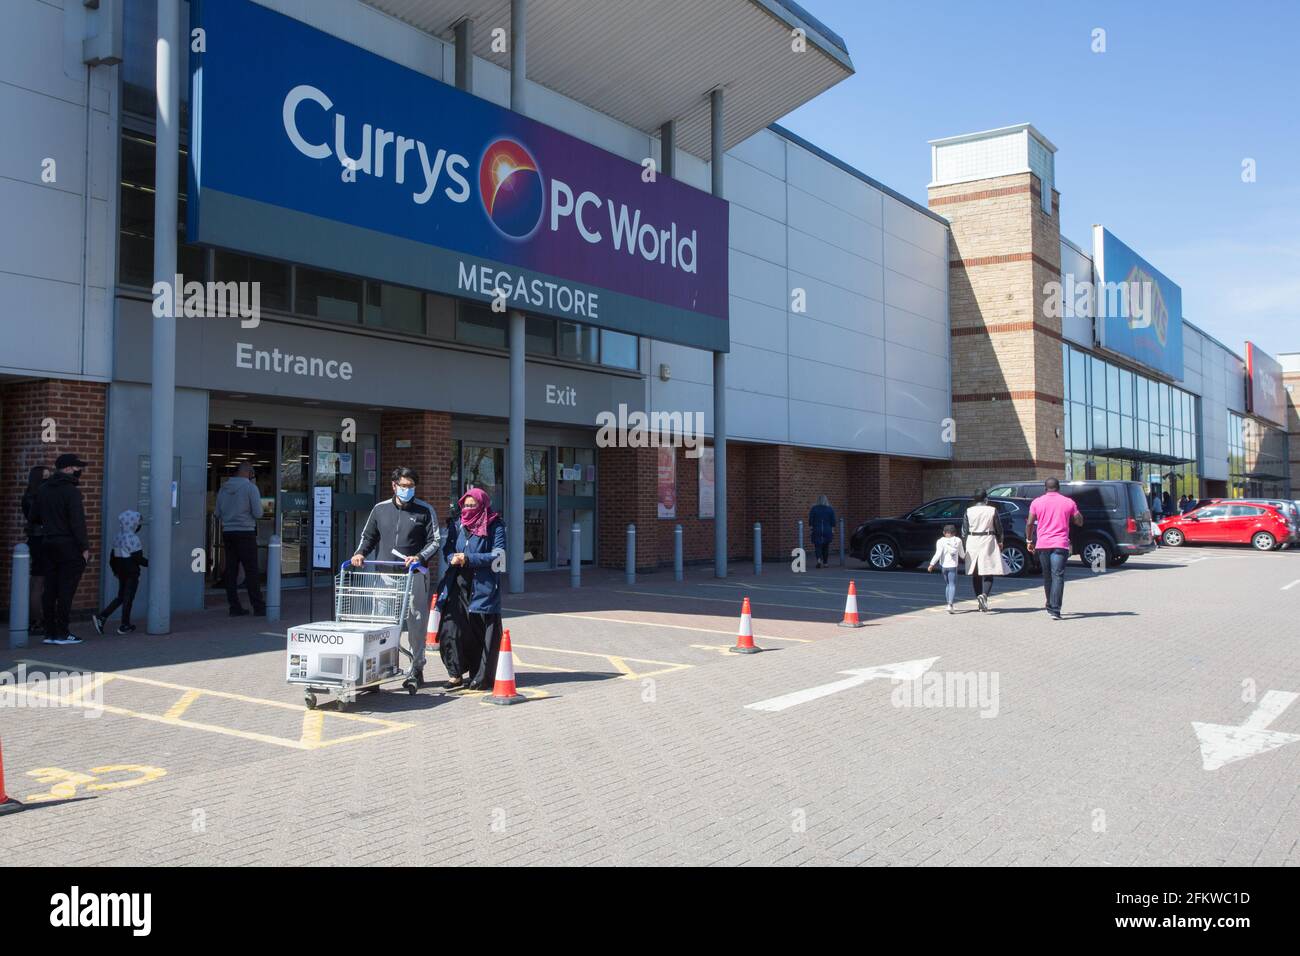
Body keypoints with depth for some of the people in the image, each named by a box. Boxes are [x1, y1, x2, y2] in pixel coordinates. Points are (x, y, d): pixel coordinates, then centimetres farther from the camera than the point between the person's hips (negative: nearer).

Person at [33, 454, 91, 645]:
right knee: (66, 590, -4)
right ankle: (62, 633, -3)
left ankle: (50, 633, 13)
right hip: (69, 546, -8)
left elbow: (36, 517, 18)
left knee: (50, 590, 9)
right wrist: (84, 547, -14)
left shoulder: (43, 490, 12)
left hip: (48, 543, 8)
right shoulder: (71, 491, -13)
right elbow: (77, 522, -17)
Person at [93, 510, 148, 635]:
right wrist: (149, 563, -6)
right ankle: (125, 626, 8)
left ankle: (101, 617, 4)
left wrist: (115, 570, 25)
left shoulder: (118, 538, 9)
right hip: (132, 573, -8)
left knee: (120, 597, 16)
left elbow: (112, 558, 14)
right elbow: (137, 558, -19)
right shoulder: (133, 538, -17)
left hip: (121, 572, 8)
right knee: (128, 598, 1)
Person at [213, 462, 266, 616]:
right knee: (251, 571, -3)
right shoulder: (251, 487, -9)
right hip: (245, 533, -5)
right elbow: (258, 513, -11)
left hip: (227, 533, 5)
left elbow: (218, 514, 15)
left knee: (231, 570, 7)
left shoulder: (223, 488, 9)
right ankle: (258, 607, -2)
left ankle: (235, 607, 8)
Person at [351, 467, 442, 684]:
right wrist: (360, 553, 2)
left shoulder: (425, 510, 5)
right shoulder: (380, 509, 14)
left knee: (416, 621, 0)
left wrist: (419, 557, -13)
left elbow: (435, 540, 3)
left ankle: (417, 668, 13)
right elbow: (368, 536, 22)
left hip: (414, 574, -2)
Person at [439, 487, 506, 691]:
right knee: (462, 630, 5)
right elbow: (447, 547, 16)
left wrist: (468, 558, -16)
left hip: (484, 586, -5)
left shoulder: (495, 526, -3)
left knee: (485, 633, -2)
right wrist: (452, 558, -8)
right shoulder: (459, 524, 13)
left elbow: (498, 555, -10)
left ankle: (483, 677, 5)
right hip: (459, 584, 5)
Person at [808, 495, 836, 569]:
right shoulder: (830, 509, 1)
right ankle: (825, 562, 17)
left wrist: (810, 527, 6)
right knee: (826, 546, 12)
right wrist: (833, 530, 9)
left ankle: (819, 559, -23)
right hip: (828, 531, 2)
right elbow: (833, 521, 2)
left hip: (817, 530, -2)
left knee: (817, 546, 0)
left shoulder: (814, 508, -4)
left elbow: (810, 520, -3)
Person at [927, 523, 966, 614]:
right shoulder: (958, 541, 3)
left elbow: (938, 554, -13)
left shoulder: (941, 541, -3)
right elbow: (962, 554, 13)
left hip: (943, 565, 1)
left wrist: (932, 564, -10)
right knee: (952, 585, -6)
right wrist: (964, 557, 35)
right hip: (953, 566, -1)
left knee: (947, 585, 16)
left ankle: (949, 604, 19)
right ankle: (950, 604, -23)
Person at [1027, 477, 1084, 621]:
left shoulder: (1037, 502, 4)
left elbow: (1030, 524, 2)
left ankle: (1050, 607, 26)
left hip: (1042, 544, 2)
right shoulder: (1068, 502, 4)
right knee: (1058, 576, -7)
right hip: (1060, 544, -2)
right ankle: (1055, 610, -17)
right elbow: (1079, 522, 10)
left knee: (1047, 576, 16)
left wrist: (1029, 541, 13)